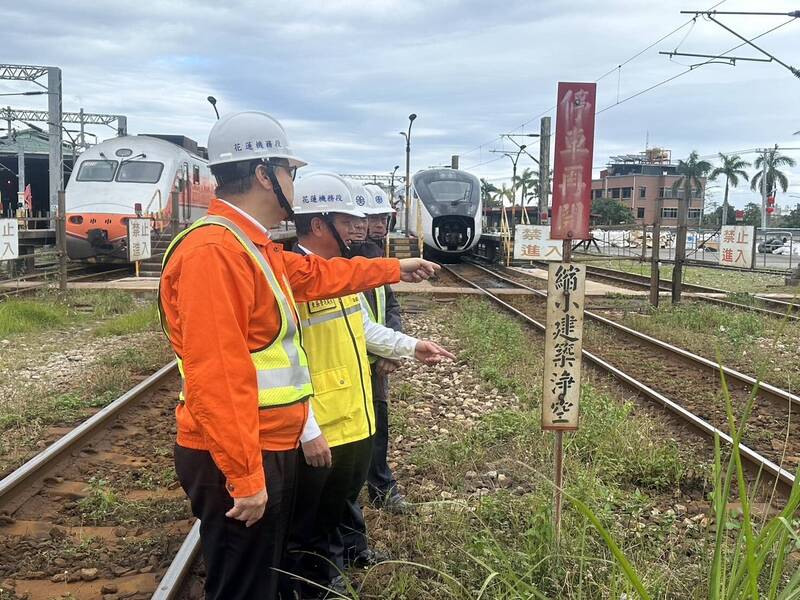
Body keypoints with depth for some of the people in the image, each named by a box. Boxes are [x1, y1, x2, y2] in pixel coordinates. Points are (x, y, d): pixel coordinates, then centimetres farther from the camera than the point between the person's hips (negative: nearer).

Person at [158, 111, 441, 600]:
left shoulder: (251, 246, 12)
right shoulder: (215, 251, -23)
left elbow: (316, 275, 28)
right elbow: (214, 376, -28)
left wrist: (394, 269, 36)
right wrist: (245, 476, -26)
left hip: (269, 449, 10)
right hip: (239, 461, -10)